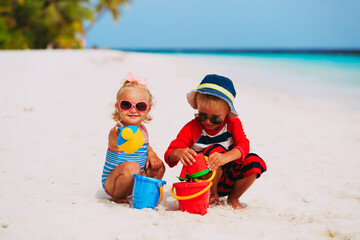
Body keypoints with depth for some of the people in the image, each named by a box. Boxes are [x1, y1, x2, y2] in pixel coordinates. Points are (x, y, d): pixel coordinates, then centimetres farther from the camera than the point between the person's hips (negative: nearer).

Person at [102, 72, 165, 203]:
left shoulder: (142, 129, 1)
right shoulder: (117, 132, -24)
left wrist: (151, 154, 0)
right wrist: (118, 136, -71)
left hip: (134, 182, 7)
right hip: (111, 184, -7)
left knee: (158, 166, -1)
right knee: (131, 166, -32)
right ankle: (117, 197, -9)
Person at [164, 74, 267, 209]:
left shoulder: (233, 123, -5)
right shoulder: (192, 128, -10)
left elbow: (243, 145, -22)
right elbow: (169, 155, -15)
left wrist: (225, 157, -44)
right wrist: (178, 153, -42)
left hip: (227, 180, 3)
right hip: (203, 181, -3)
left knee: (255, 162, -23)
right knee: (216, 149, -31)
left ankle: (233, 198, 1)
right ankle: (211, 196, -11)